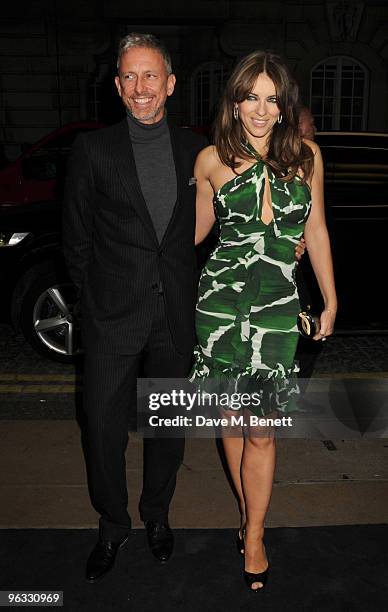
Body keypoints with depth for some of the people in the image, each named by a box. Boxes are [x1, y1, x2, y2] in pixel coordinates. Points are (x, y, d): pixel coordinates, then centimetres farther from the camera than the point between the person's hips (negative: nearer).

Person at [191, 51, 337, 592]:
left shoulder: (307, 157, 4)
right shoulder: (212, 160, 1)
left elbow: (315, 229, 11)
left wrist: (331, 300, 13)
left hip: (278, 306, 0)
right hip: (221, 299, 0)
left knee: (261, 429, 2)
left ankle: (253, 536, 23)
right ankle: (251, 514, 33)